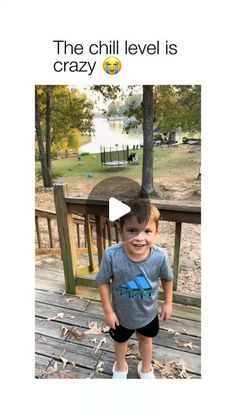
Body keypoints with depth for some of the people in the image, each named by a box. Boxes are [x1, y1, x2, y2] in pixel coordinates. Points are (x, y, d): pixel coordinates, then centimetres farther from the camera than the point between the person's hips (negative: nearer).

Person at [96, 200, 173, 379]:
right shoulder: (111, 255, -36)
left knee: (146, 338, 31)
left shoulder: (160, 256, -32)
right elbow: (103, 282, -19)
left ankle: (146, 368, 63)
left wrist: (168, 303, 0)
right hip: (121, 313, 0)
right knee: (120, 340, 30)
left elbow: (167, 279, -10)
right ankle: (121, 366, 64)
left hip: (148, 312, 1)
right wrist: (108, 311, -12)